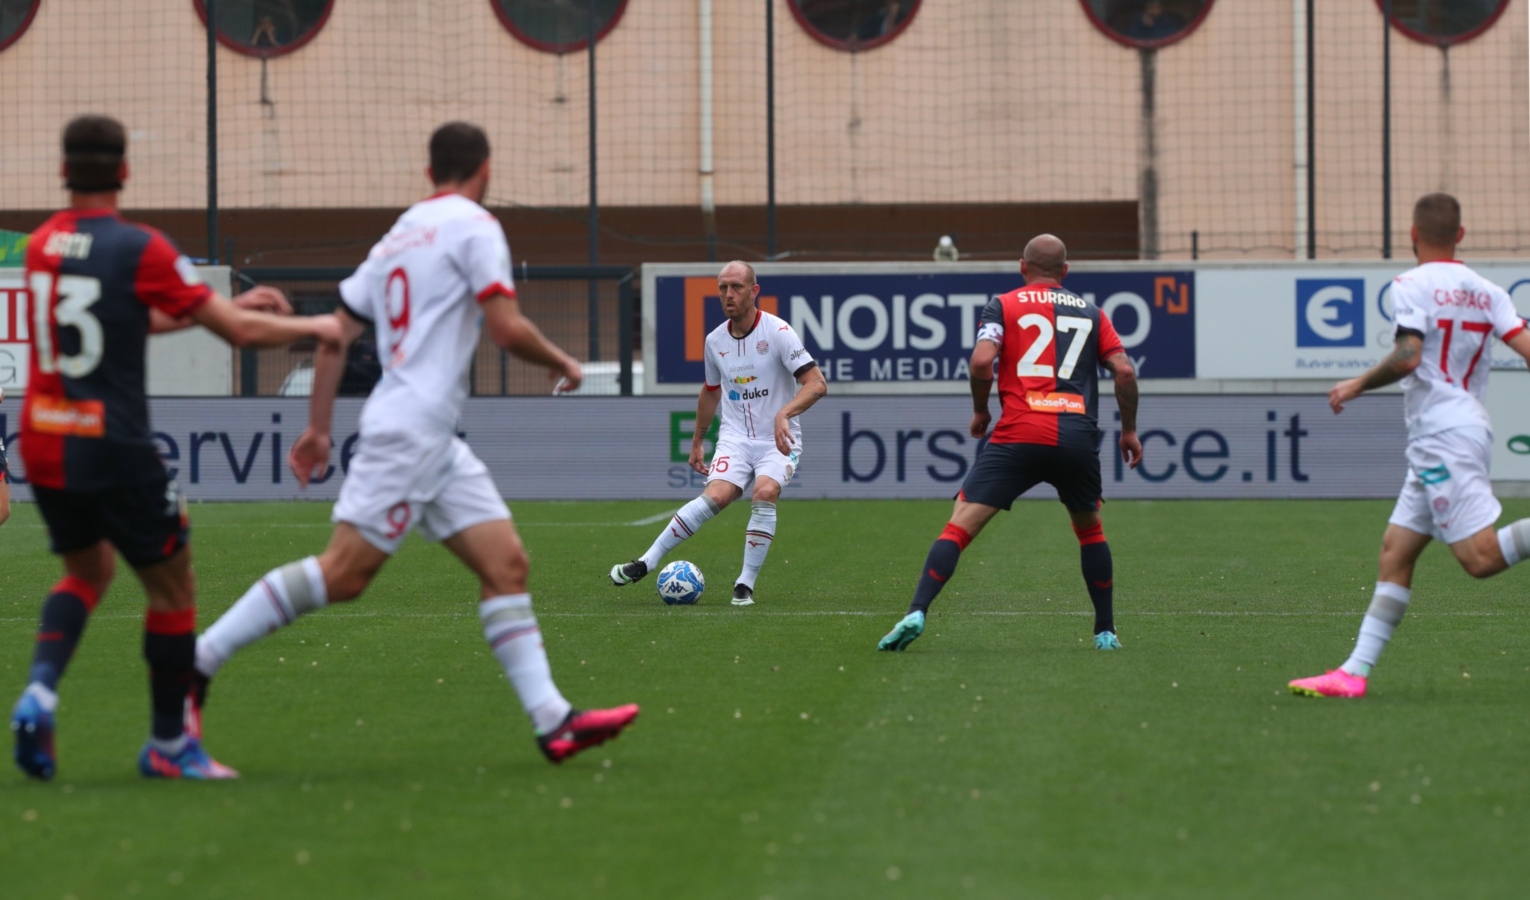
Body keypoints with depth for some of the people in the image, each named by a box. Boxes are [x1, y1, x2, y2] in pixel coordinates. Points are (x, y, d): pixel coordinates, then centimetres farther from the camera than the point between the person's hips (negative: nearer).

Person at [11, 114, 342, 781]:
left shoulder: (42, 245, 8)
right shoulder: (140, 249, -12)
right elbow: (240, 333, -9)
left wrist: (232, 303, 26)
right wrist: (314, 327, 8)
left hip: (42, 445, 6)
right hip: (113, 450, -6)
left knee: (88, 570, 24)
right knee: (172, 586, 10)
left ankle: (40, 689, -1)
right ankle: (168, 744, 16)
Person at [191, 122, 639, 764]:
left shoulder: (398, 236, 20)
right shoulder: (473, 225, -4)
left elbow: (335, 335, 20)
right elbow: (506, 329, -13)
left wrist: (320, 428, 23)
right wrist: (563, 363, 5)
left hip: (436, 444, 10)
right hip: (410, 432, -10)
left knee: (507, 564, 3)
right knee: (343, 573, -12)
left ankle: (553, 720, -4)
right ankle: (198, 660, -10)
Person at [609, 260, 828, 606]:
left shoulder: (778, 332, -11)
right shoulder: (715, 341, 5)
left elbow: (817, 384, -18)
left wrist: (784, 413, -34)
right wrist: (697, 441, 28)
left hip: (778, 441, -2)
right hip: (735, 438, 3)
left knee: (764, 493, -30)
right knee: (717, 495, -24)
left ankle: (746, 584, -17)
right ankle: (646, 562, -18)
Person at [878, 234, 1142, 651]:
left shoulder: (1004, 305, 10)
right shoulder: (1090, 312, 17)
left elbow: (981, 361, -5)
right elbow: (1124, 370, 8)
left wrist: (980, 410, 11)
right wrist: (1129, 429, 18)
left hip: (1019, 434, -2)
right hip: (1079, 437, 2)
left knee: (960, 525, -4)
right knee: (1090, 530, 26)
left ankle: (916, 613, -21)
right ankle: (1106, 631, 24)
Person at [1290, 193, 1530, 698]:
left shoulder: (1412, 286, -7)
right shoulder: (1486, 291, 13)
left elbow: (1407, 357, -19)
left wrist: (1358, 385, -3)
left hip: (1442, 433, -9)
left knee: (1482, 558, -15)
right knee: (1394, 553, 7)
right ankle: (1355, 672, 4)